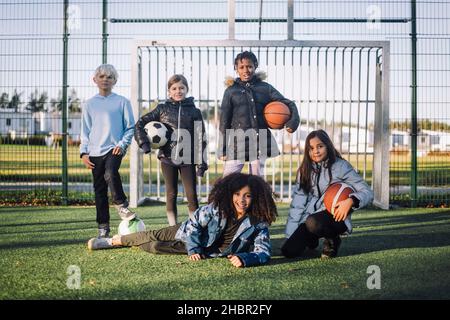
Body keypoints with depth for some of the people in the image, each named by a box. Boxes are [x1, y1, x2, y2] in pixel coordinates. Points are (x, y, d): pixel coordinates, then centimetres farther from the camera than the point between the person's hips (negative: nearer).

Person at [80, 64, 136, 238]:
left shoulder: (122, 102, 3)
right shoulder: (90, 104, 10)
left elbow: (130, 127, 3)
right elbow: (85, 131, 12)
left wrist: (122, 144, -11)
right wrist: (84, 152, 2)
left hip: (115, 149, -3)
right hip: (95, 152, 3)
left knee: (110, 173, -32)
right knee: (99, 189, 5)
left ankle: (121, 205, -8)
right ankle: (103, 228, 12)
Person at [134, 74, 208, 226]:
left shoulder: (194, 112, 4)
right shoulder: (163, 109, 4)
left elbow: (200, 139, 2)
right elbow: (140, 124, 5)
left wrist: (201, 163, -4)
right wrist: (144, 143, -8)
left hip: (187, 158, -1)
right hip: (168, 158, 1)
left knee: (192, 195, -3)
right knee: (171, 194, 6)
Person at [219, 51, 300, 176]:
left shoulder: (265, 88, 8)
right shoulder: (231, 91, 4)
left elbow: (288, 103, 9)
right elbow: (224, 121, 5)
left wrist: (293, 121, -12)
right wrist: (223, 149, 1)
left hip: (260, 140, 2)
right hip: (238, 140, -1)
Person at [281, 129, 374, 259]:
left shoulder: (340, 166, -6)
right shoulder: (305, 170, 9)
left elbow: (368, 192, -9)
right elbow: (298, 203, 6)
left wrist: (350, 201, -31)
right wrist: (290, 235, -1)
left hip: (336, 218, -5)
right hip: (310, 217, 5)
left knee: (313, 223, -37)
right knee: (289, 251, -13)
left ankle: (332, 239, -2)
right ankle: (311, 238, 21)